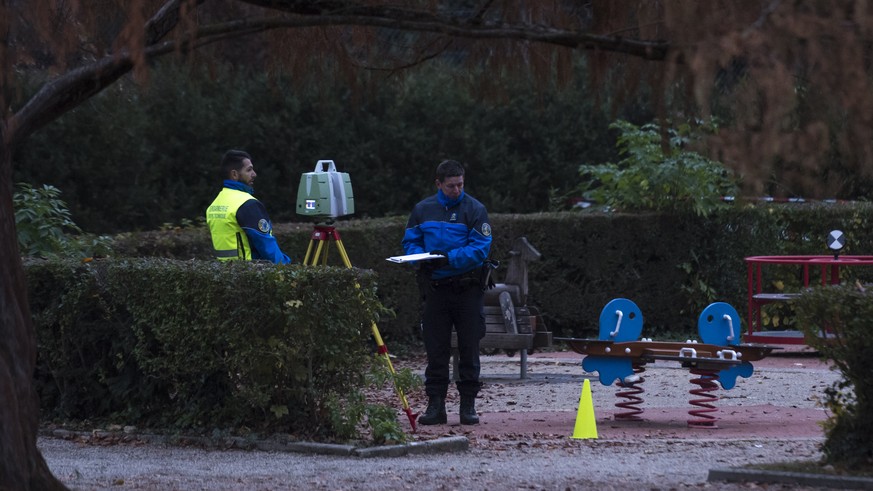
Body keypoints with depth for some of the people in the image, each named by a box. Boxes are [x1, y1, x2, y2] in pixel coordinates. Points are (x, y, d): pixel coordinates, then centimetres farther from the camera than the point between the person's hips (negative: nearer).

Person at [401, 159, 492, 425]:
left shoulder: (475, 209, -3)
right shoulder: (423, 209, 8)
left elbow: (480, 249, -11)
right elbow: (410, 241, 14)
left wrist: (449, 258, -22)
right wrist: (421, 258, -8)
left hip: (467, 290, -3)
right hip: (435, 288, 3)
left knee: (469, 350, 3)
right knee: (436, 350, 4)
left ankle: (468, 405, 10)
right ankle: (435, 405, 8)